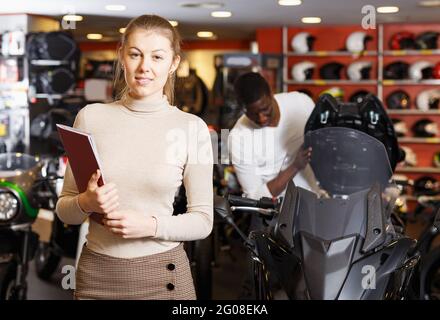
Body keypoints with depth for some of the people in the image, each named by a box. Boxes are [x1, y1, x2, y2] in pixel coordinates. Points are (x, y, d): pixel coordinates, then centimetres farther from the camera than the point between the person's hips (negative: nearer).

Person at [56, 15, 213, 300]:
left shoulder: (192, 129, -6)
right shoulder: (91, 117, -3)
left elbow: (203, 221, -3)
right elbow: (64, 209, 4)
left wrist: (151, 225, -19)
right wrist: (86, 203, -17)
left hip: (163, 275, -1)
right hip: (96, 272, 1)